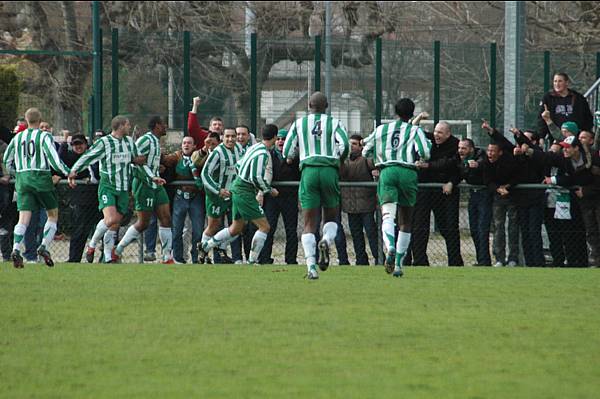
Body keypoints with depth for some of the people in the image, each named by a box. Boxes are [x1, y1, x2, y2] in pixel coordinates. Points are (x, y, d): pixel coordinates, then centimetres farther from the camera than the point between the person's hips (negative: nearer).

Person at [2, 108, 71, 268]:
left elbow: (6, 160, 17)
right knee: (53, 215, 12)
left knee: (23, 218, -3)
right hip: (42, 179, -3)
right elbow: (54, 160, -14)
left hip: (22, 179, 3)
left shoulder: (17, 138, 9)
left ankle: (16, 249, -23)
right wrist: (68, 172, -5)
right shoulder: (44, 137, -4)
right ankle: (44, 246, -5)